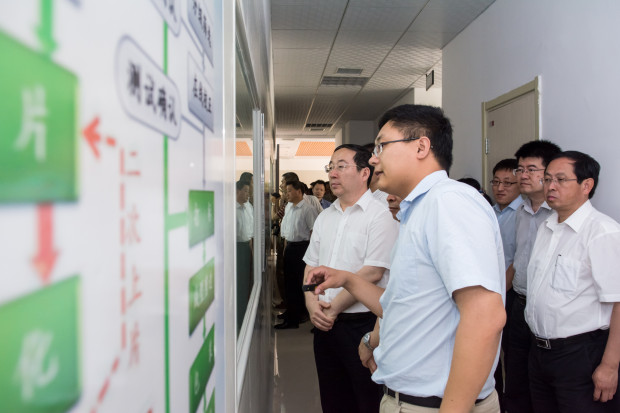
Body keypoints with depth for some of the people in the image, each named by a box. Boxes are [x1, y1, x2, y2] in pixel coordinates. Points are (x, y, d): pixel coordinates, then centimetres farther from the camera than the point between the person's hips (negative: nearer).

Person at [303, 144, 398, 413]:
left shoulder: (379, 215, -10)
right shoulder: (325, 217, 12)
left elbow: (372, 273, -17)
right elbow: (310, 266, 14)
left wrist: (332, 308, -12)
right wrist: (312, 305, -3)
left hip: (362, 323, -6)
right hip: (325, 323, 7)